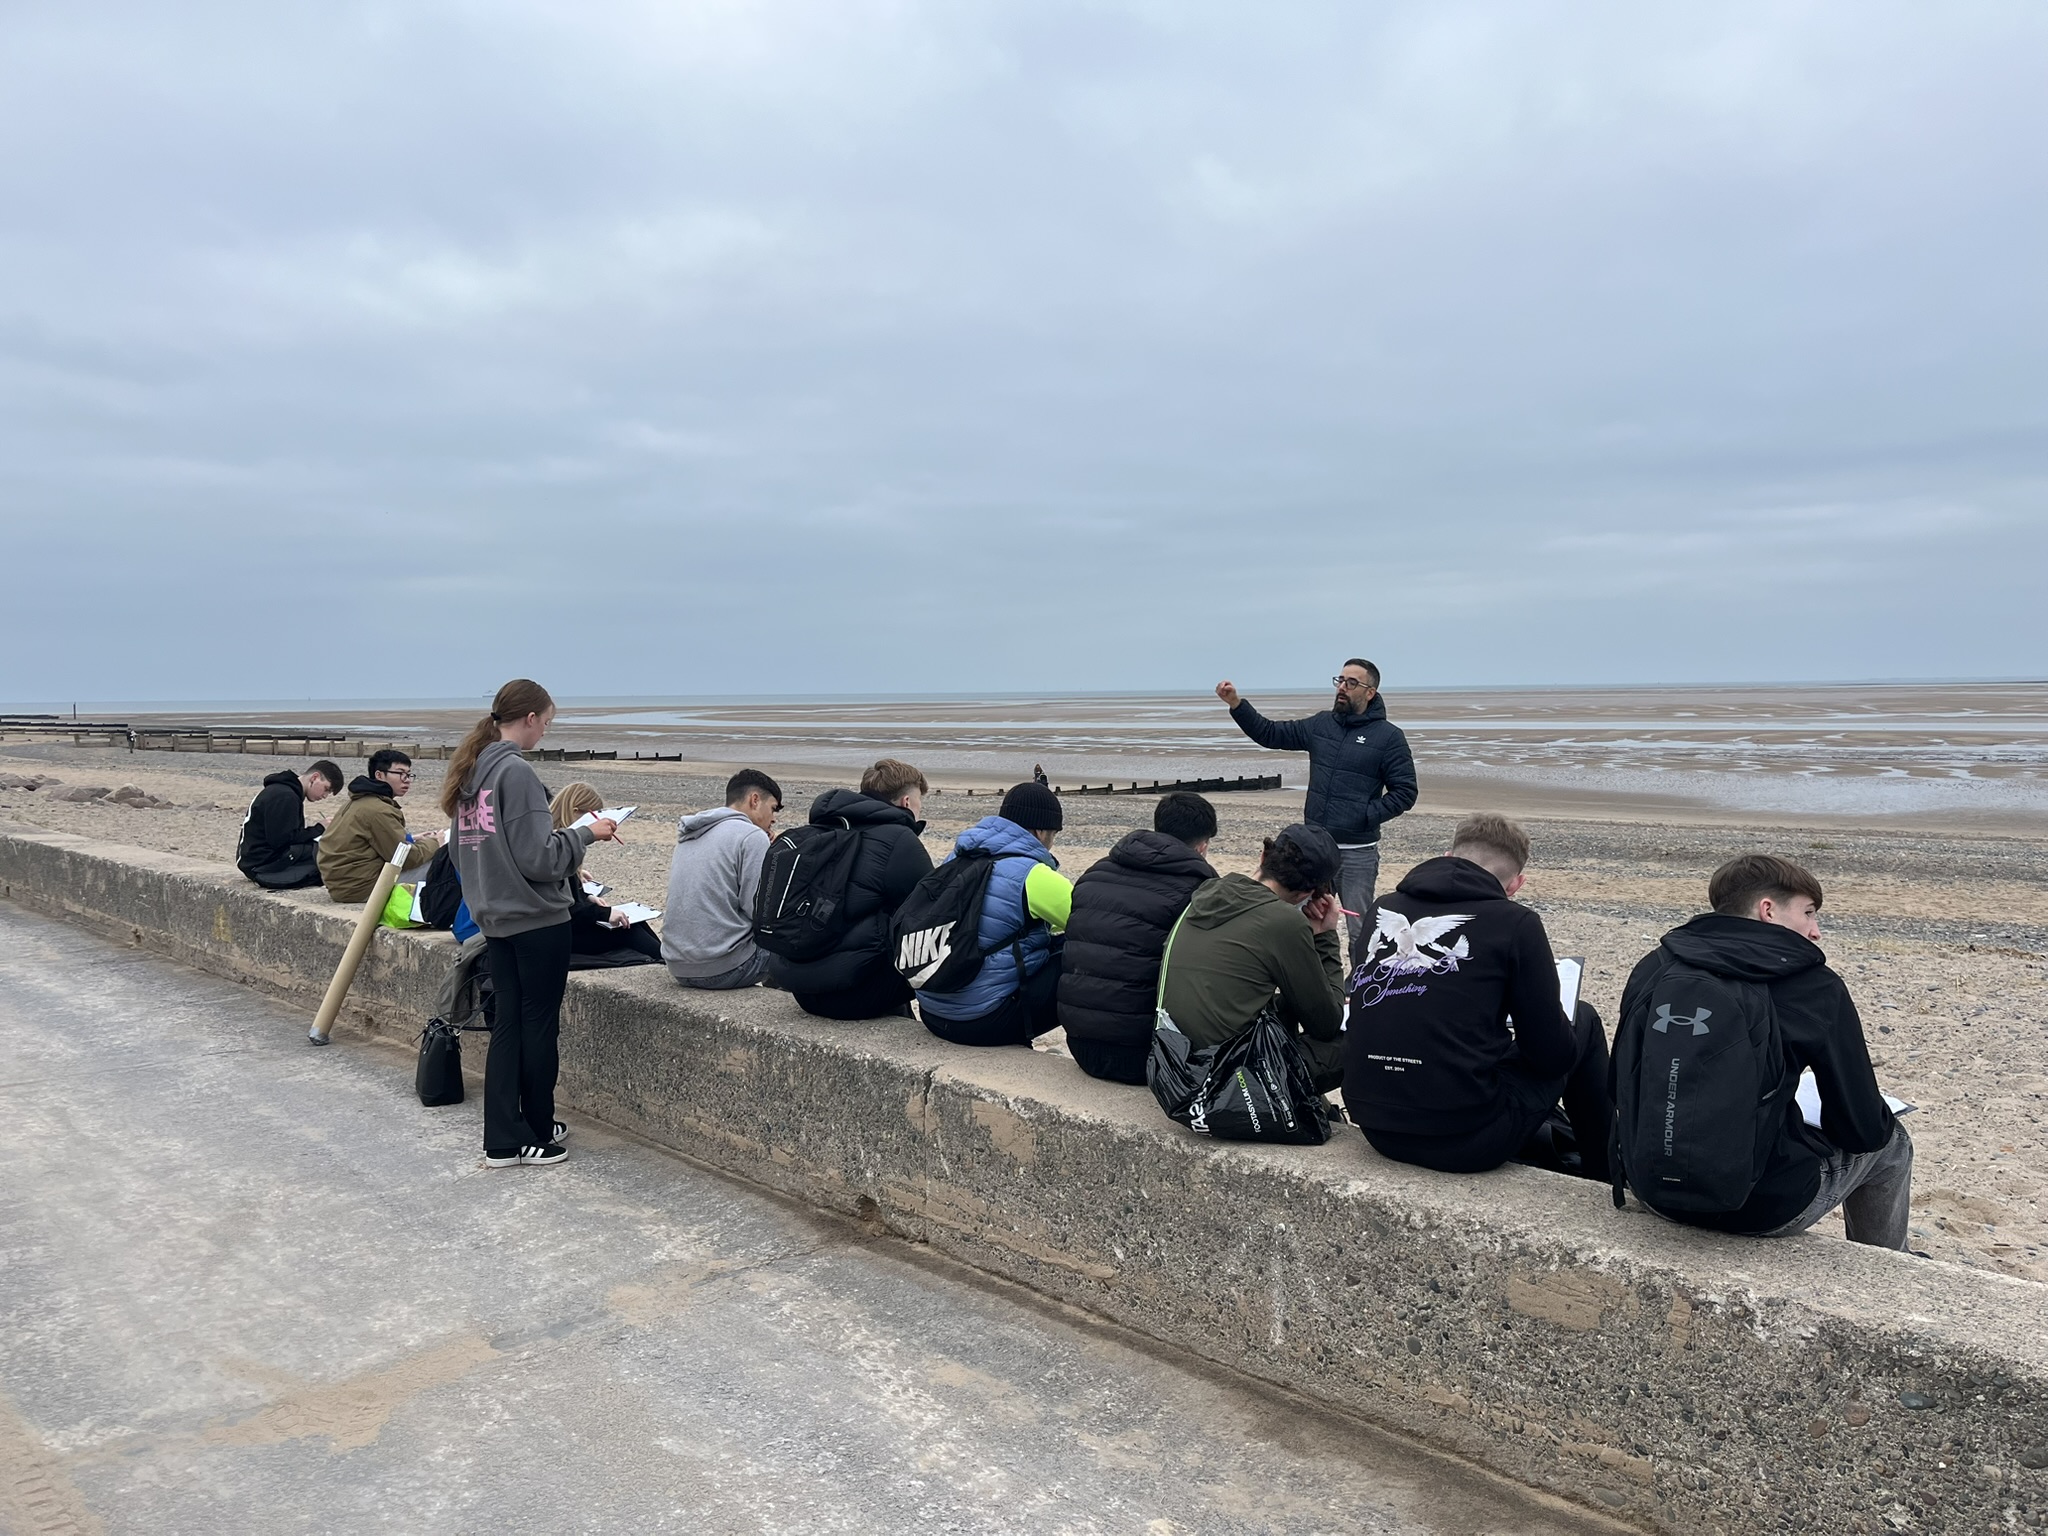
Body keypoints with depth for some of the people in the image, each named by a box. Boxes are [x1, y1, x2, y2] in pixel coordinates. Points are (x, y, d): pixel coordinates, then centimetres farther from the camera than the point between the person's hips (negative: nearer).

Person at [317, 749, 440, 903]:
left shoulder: (359, 802, 13)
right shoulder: (377, 811, -19)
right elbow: (409, 859, -17)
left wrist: (411, 840, 6)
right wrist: (433, 842, 0)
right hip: (362, 888, -11)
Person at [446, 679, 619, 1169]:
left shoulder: (469, 771, 8)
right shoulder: (516, 771, -18)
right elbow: (537, 857, -21)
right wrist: (585, 834, -8)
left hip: (495, 918, 8)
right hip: (537, 920, -8)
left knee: (508, 1023, 11)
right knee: (540, 1025, 5)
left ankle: (503, 1138, 15)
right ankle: (536, 1133, 16)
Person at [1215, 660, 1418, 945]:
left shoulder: (1389, 736, -5)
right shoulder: (1320, 724, 8)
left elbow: (1405, 792, -6)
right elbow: (1270, 733, 10)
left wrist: (1366, 816, -15)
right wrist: (1236, 704, -2)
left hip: (1358, 852, -5)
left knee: (1360, 932, 3)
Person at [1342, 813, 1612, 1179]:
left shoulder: (1383, 909, 6)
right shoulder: (1515, 923, -7)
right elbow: (1554, 1055, -2)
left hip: (1376, 1128, 5)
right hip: (1468, 1141, -5)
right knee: (1583, 1022, 19)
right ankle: (1602, 1178, 33)